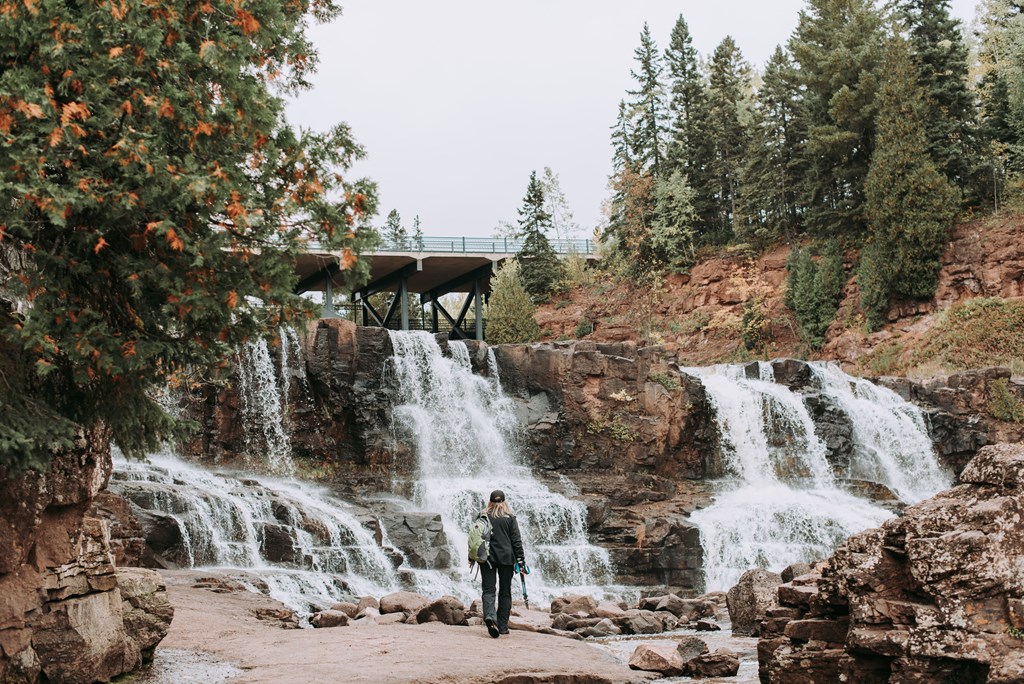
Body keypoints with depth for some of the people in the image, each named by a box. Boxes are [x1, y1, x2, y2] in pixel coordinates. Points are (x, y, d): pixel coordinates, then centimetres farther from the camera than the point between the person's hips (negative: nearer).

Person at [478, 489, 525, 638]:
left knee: (488, 590, -1)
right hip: (506, 558, 0)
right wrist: (521, 560, 0)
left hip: (487, 558, 0)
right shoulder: (510, 518, 0)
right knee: (505, 592, 9)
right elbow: (516, 540, -3)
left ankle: (489, 616, -27)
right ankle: (502, 626, 10)